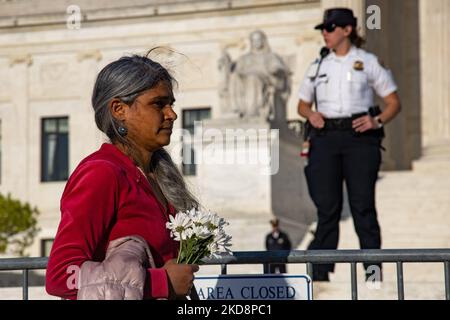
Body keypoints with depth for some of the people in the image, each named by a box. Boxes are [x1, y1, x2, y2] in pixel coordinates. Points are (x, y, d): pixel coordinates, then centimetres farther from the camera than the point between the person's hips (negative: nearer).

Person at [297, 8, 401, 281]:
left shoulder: (369, 62, 6)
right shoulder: (318, 66, 15)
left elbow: (394, 102, 6)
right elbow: (303, 104, 23)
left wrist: (378, 121, -13)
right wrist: (311, 114, -1)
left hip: (359, 137, -3)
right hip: (325, 138, 3)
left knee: (363, 205, -6)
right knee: (327, 207, -1)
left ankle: (373, 271, -3)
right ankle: (320, 273, 1)